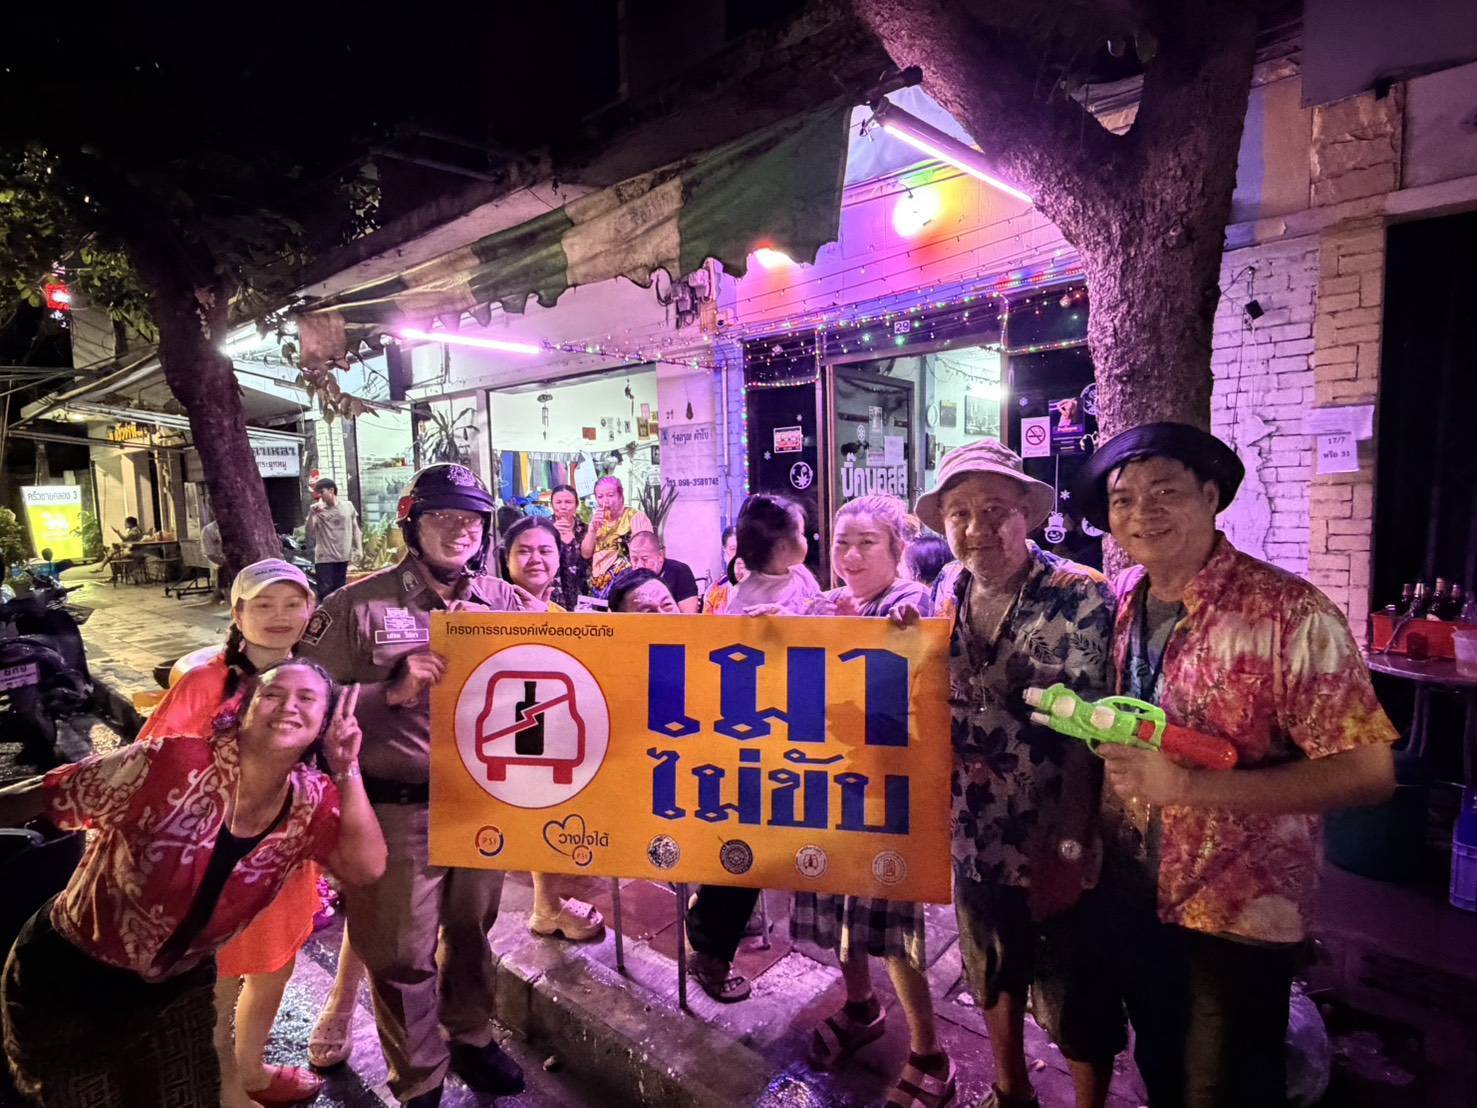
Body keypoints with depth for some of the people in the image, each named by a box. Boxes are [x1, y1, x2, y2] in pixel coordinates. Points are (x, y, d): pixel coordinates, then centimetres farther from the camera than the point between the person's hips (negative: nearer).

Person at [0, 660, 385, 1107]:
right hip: (69, 979, -4)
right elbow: (42, 797, -19)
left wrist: (347, 771, -29)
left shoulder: (313, 802, -12)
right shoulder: (175, 763, -28)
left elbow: (365, 868, -21)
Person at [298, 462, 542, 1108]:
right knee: (403, 953, 12)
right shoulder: (362, 605, -9)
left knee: (472, 930, 23)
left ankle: (470, 1037, 49)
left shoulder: (507, 603, 1)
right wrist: (393, 690, -22)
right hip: (399, 807, -3)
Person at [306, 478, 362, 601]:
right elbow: (310, 533, -10)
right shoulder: (317, 509, -4)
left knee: (339, 590, 12)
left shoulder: (348, 506, 4)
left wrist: (359, 548, 7)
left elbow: (355, 529, 12)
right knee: (325, 590, -6)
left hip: (342, 556, 3)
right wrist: (312, 514, -21)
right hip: (324, 557, -3)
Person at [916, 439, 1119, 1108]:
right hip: (974, 838, 6)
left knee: (1076, 1004, 14)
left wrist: (1072, 846, -20)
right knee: (993, 977, 25)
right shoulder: (945, 594, 0)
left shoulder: (1081, 597, -17)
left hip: (1053, 846, -5)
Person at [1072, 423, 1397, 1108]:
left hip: (1237, 916, -5)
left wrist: (1191, 785, -28)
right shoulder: (1117, 601, -3)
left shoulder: (1290, 614, -21)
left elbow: (1367, 774, -21)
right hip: (1131, 895, 5)